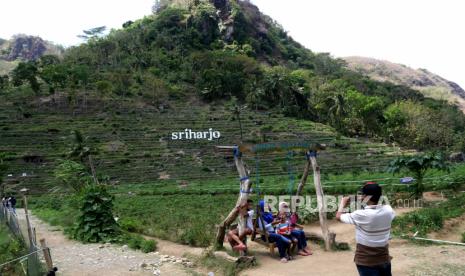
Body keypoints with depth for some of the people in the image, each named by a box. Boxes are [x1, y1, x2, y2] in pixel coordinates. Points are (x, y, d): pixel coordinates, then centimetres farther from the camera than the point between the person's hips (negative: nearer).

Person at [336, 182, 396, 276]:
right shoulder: (388, 210, -8)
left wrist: (342, 203, 12)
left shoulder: (361, 215, -23)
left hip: (366, 262, -5)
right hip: (384, 259, 5)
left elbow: (338, 216, -7)